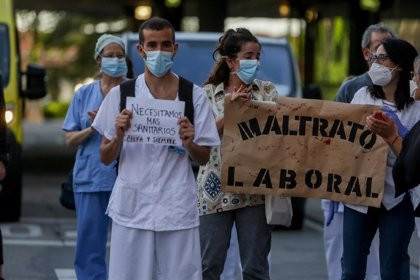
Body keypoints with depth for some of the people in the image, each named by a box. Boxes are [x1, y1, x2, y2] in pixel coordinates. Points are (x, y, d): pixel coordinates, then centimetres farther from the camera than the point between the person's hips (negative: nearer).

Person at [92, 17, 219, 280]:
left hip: (178, 209, 0)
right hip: (132, 207, 0)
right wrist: (118, 136, -13)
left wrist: (189, 144, -13)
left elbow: (204, 159, 8)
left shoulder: (194, 96, 3)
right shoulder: (121, 94, 4)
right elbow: (106, 158, 7)